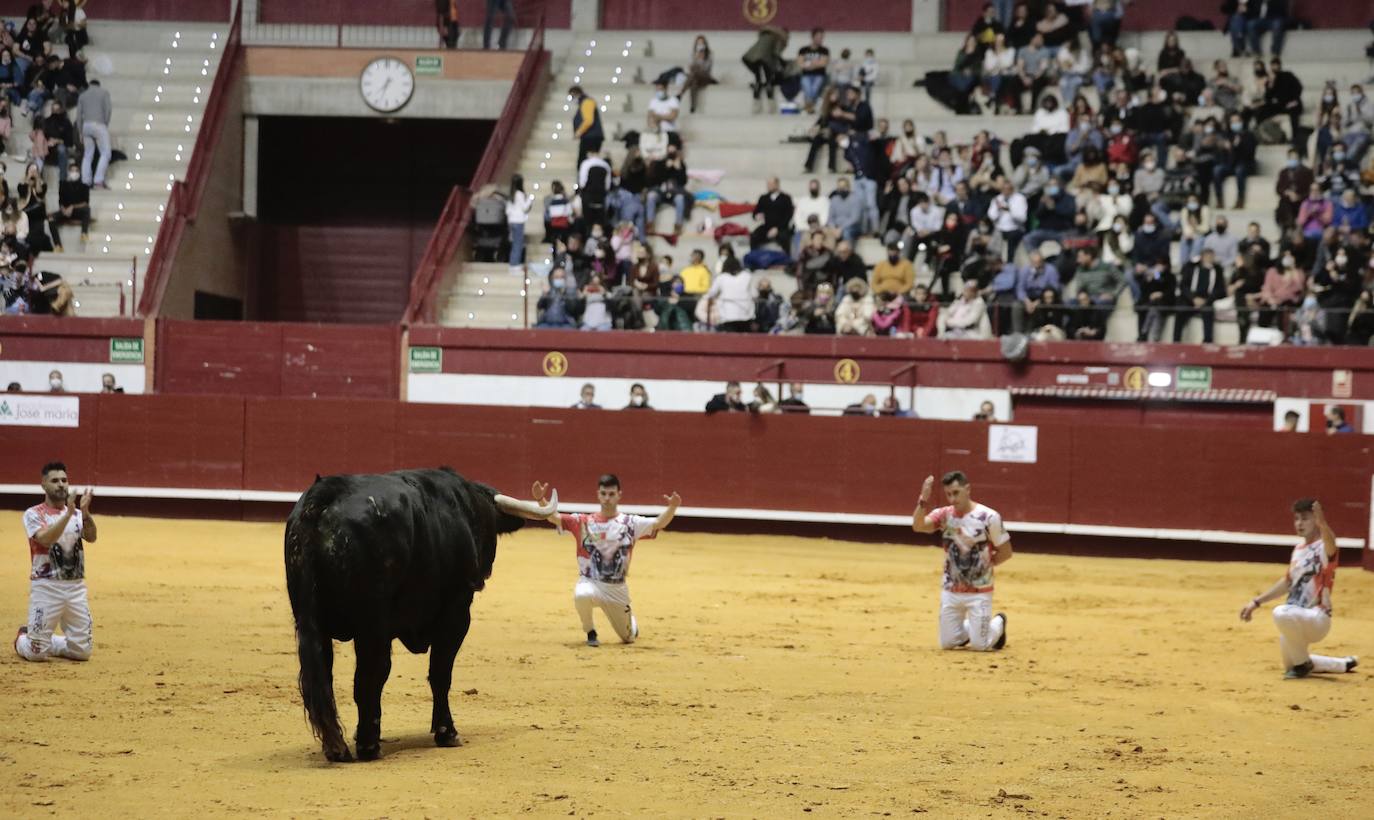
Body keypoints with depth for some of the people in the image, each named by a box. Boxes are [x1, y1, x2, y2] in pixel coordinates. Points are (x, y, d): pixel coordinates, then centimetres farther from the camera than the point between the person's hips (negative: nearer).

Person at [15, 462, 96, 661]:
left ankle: (47, 643, 30)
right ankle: (22, 640, 29)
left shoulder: (77, 514, 11)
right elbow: (46, 539, -21)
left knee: (82, 651, 4)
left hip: (76, 587, 4)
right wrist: (68, 513, -28)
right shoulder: (33, 514, -3)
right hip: (46, 587, -4)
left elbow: (91, 537, -8)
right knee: (37, 653, -5)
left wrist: (85, 511, -24)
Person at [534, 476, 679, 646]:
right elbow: (554, 518, -8)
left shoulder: (630, 523, -1)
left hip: (617, 589, 1)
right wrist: (541, 499, -27)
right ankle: (590, 632, -6)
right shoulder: (585, 522, -1)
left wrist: (672, 507, -34)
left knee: (628, 638, 9)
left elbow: (658, 524, -14)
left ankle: (631, 623, 51)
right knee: (582, 595, -38)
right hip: (590, 583, -1)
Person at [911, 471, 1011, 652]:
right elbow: (918, 526, -18)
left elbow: (1005, 552, -6)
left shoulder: (989, 517, -13)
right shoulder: (944, 515, -2)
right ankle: (974, 627, 38)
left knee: (979, 646, -3)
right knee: (947, 643, 9)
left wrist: (983, 566, -5)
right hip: (950, 591, 4)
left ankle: (998, 623, 29)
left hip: (979, 592, -4)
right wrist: (923, 499, -29)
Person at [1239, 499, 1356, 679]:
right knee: (1291, 663, 24)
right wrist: (1256, 602, 22)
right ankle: (1345, 664, 41)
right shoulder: (1298, 550, 12)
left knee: (1281, 613, -38)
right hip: (1298, 620, 9)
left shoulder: (1324, 548, -13)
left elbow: (1330, 545, -40)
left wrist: (1323, 524, -62)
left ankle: (1303, 663, -15)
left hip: (1317, 618, -9)